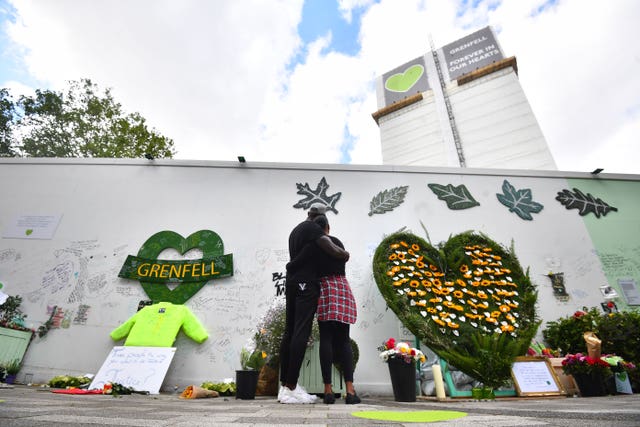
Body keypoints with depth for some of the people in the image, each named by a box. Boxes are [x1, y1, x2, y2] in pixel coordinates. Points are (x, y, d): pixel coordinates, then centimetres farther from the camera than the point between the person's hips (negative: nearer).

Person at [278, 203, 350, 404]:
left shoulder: (295, 230, 22)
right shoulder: (313, 228, -6)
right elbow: (333, 250, -16)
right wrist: (345, 255, 6)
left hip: (292, 282, 9)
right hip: (306, 284, -9)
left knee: (289, 332, 7)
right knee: (301, 334, -8)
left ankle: (285, 386, 12)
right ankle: (291, 388, -6)